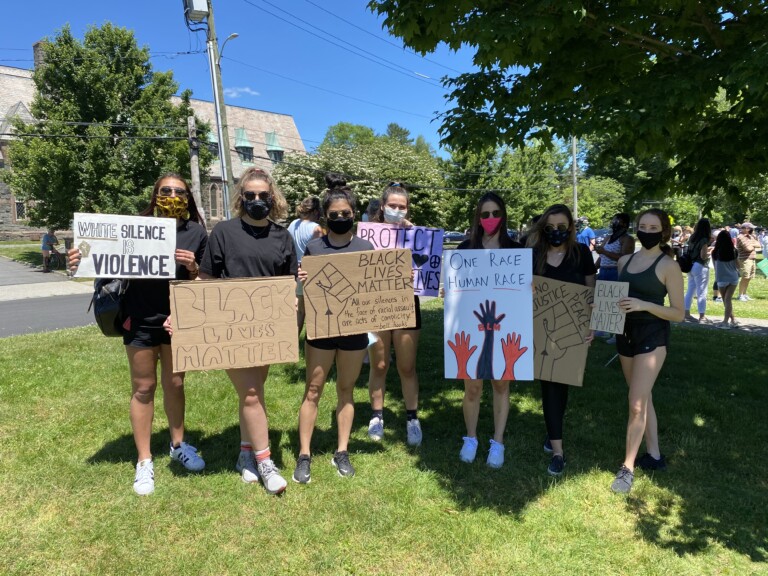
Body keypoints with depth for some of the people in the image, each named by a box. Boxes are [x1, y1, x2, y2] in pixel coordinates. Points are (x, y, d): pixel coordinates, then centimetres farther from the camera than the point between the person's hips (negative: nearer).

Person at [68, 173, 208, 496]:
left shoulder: (196, 233, 0)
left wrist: (193, 268, -18)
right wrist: (82, 263, -18)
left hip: (178, 320, 1)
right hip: (141, 319, -1)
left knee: (175, 384, 15)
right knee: (143, 387, 9)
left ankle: (178, 444, 36)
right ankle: (144, 461, 23)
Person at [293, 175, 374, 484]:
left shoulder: (365, 247, 2)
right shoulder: (314, 247, 0)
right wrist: (302, 281, -16)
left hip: (354, 329, 1)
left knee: (346, 390, 12)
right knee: (313, 391, 4)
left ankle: (341, 452, 24)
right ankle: (304, 455, 16)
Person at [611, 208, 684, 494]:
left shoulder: (669, 266, -9)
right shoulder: (625, 261, 8)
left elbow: (679, 313, -9)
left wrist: (644, 305, -24)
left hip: (653, 336, -6)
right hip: (626, 334, 6)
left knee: (636, 404, -6)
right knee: (643, 398, 16)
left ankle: (628, 467, 7)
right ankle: (653, 455, 31)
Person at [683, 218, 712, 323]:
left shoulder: (692, 238, 7)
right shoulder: (704, 239, -15)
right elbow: (703, 256, -18)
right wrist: (710, 251, -1)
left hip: (691, 266, 8)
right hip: (700, 267, -7)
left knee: (690, 290, 14)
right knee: (701, 292, 0)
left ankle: (686, 313, 19)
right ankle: (702, 316, 5)